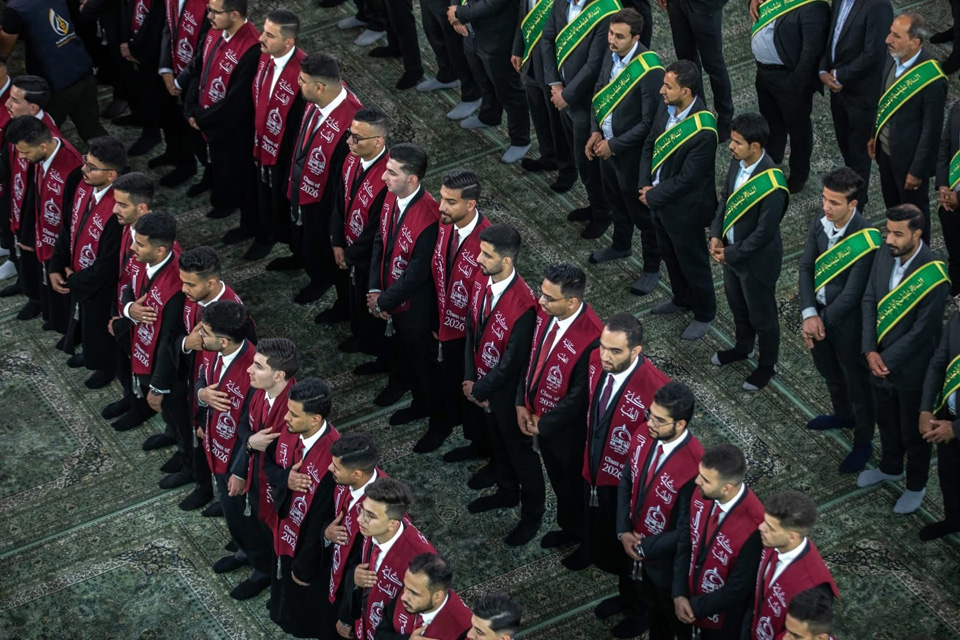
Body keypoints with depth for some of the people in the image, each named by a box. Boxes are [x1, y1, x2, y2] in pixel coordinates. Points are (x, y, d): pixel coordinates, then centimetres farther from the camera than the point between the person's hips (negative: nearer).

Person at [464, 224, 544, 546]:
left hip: (507, 391, -7)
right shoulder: (481, 280, -13)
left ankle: (532, 513, 37)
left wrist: (480, 390, -16)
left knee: (519, 449, 15)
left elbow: (512, 361, -28)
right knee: (496, 441, 29)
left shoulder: (522, 304, -36)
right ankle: (507, 492, 54)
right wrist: (470, 377, -4)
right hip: (482, 381, 7)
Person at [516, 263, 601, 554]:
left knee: (576, 485, 20)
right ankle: (568, 527, 55)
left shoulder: (591, 339, -37)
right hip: (538, 417, 7)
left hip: (568, 431, -7)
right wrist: (522, 403, -2)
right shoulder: (545, 312, -15)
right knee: (558, 480, 30)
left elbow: (579, 397, -28)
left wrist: (543, 423, -17)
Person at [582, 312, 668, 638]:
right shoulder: (596, 361, -14)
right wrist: (590, 459, 11)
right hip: (594, 473, 6)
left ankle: (640, 609, 47)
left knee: (630, 550, 19)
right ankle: (625, 595, 55)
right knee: (604, 543, 27)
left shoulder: (655, 388, -35)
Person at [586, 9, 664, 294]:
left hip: (631, 153, -7)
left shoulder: (650, 71, -30)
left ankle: (652, 268, 28)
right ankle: (621, 245, 53)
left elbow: (649, 122, -25)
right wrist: (596, 132, -1)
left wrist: (614, 145, -19)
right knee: (615, 200, 28)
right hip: (606, 144, 7)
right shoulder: (611, 56, -7)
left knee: (641, 211, 10)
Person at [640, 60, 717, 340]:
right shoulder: (667, 108, -10)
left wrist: (653, 196, -17)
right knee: (669, 253, 28)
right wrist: (646, 185, -6)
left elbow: (687, 179, -28)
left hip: (684, 209, -8)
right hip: (659, 198, 8)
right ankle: (682, 299, 52)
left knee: (692, 263, 14)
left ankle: (704, 314, 37)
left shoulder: (703, 132, -34)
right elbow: (651, 144, 4)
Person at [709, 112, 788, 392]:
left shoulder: (772, 186, -35)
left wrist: (731, 254, -17)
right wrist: (716, 236, -4)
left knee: (761, 315, 16)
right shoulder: (737, 161, -12)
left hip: (757, 260, -7)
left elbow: (763, 233, -27)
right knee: (737, 305, 29)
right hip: (731, 250, 7)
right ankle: (743, 347, 55)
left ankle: (766, 365, 39)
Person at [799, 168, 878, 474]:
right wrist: (809, 314, -17)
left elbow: (853, 292, -26)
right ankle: (843, 415, 56)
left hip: (848, 321, -7)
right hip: (819, 313, 7)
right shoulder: (819, 224, -10)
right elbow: (806, 267, -7)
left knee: (857, 382, 13)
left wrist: (824, 321, -19)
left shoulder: (866, 239, -29)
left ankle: (863, 442, 32)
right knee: (829, 371, 29)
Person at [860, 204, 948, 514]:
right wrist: (870, 351, -12)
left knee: (914, 432, 16)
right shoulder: (885, 255, -11)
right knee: (886, 420, 28)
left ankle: (916, 485, 39)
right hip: (880, 360, 6)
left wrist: (886, 360, -19)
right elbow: (869, 301, -4)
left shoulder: (934, 278, -30)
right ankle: (890, 467, 54)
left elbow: (920, 332, -26)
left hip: (912, 368, -6)